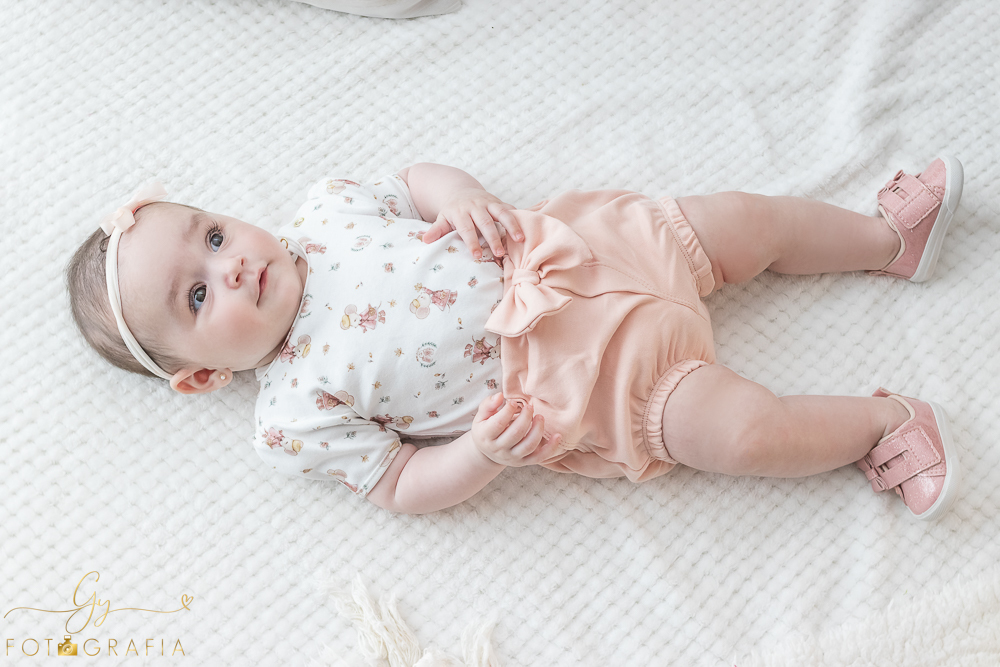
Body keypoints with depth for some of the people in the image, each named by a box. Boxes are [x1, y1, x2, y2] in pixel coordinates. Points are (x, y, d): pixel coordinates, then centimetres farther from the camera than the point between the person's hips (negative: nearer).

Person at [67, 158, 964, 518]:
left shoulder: (323, 210, 3)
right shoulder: (295, 419, -9)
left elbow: (416, 178, 13)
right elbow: (403, 487, -9)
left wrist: (459, 193, -10)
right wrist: (483, 454, -28)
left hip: (555, 252, 5)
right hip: (572, 384, -5)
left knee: (744, 218, 3)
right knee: (740, 430, -20)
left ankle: (887, 235, 27)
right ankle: (886, 420, 6)